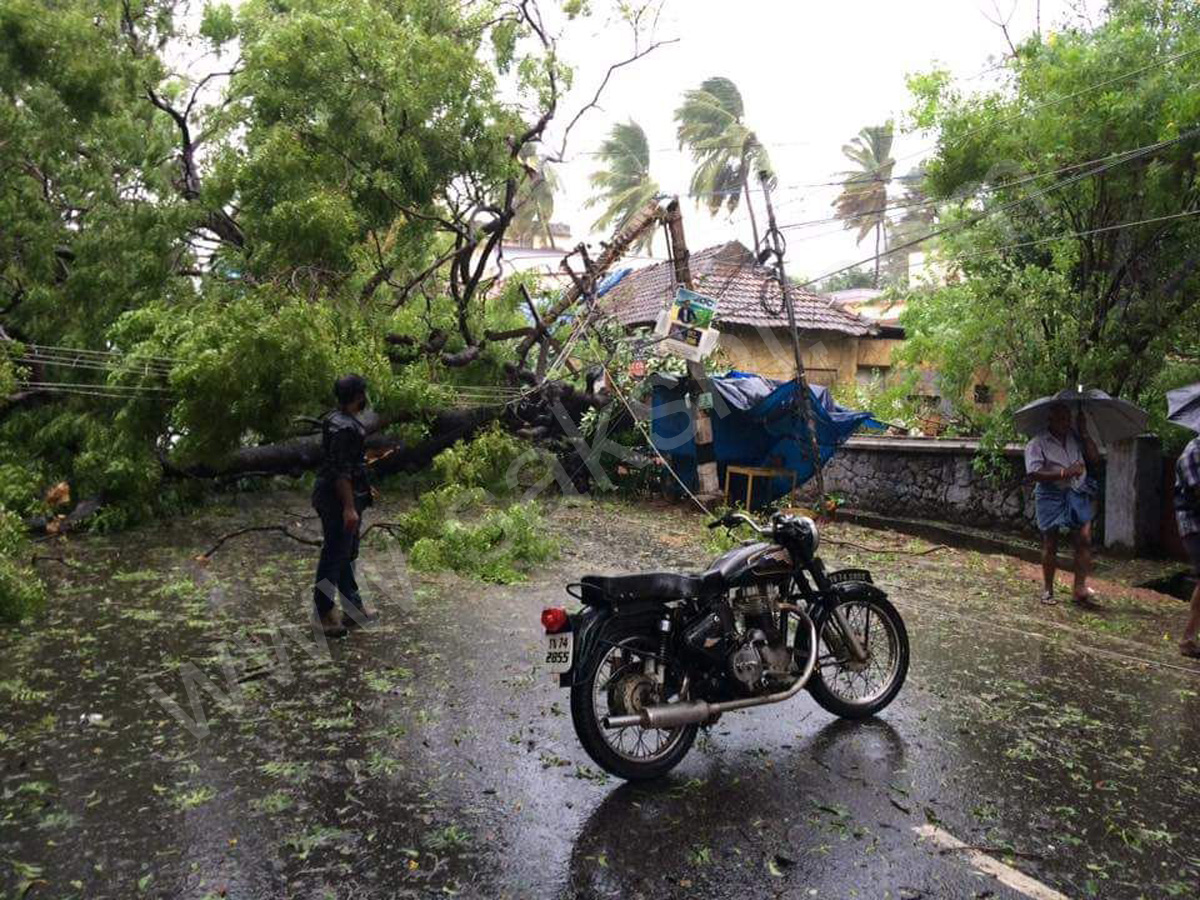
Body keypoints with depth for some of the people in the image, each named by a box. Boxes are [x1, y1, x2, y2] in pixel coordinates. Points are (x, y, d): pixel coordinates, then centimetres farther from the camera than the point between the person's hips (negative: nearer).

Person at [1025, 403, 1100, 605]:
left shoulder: (1075, 439, 11)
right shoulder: (1037, 444, -5)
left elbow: (1095, 459, 3)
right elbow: (1034, 473, -15)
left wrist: (1084, 433, -2)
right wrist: (1063, 474, -24)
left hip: (1077, 494, 4)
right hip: (1051, 496, -4)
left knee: (1084, 539, -6)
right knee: (1050, 544, 3)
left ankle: (1080, 588, 1)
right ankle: (1048, 589, 14)